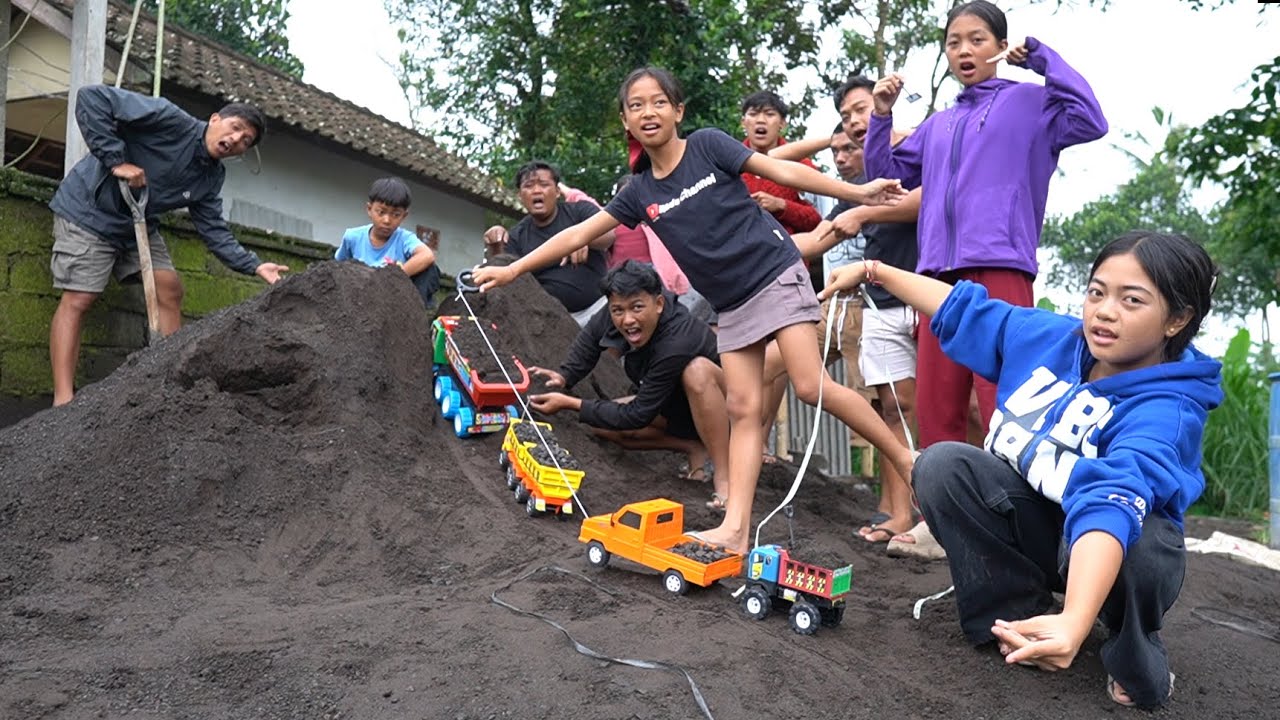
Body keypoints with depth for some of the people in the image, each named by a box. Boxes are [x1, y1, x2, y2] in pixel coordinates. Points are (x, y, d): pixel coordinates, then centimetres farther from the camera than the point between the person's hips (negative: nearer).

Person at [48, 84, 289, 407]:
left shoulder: (212, 178, 0)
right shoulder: (170, 120, -23)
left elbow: (213, 230, -2)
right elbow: (92, 97, -28)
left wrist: (254, 266, -15)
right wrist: (115, 160, -32)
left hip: (140, 226, 8)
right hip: (89, 210, -8)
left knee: (170, 289, 1)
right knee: (78, 299, -14)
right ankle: (63, 401, -18)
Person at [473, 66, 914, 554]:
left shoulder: (707, 145, -5)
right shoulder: (640, 192, 6)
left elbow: (783, 172, -5)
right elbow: (578, 234, 9)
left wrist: (858, 193, -9)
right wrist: (512, 270, 9)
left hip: (775, 273, -5)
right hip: (730, 303, 5)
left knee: (812, 386, -13)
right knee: (742, 408, 1)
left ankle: (906, 460, 3)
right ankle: (735, 529, -2)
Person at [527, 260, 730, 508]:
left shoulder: (677, 344, -37)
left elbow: (637, 416, -30)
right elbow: (590, 336, 5)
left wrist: (570, 404, -27)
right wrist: (564, 376, -14)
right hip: (674, 408, 7)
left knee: (697, 369, -39)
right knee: (600, 424, -9)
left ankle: (725, 478, -29)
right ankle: (697, 449, -2)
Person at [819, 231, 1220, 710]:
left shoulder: (1164, 410, -28)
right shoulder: (1051, 337, -10)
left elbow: (1111, 505, -47)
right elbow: (963, 309, 6)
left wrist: (1075, 623, -61)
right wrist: (874, 271, 8)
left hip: (1122, 547, -4)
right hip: (1030, 521, 5)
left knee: (1140, 547, -40)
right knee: (942, 464, -21)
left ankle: (1134, 658, -5)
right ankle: (1016, 616, -7)